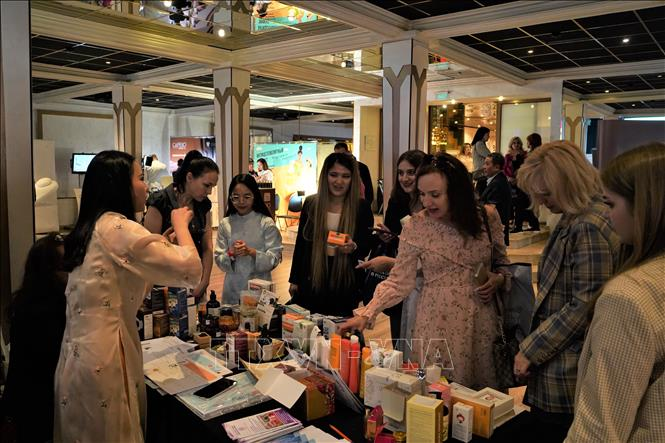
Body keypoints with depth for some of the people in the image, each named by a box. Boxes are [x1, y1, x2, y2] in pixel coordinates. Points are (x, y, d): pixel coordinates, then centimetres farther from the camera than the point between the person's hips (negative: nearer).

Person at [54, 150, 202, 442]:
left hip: (77, 354, 9)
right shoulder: (118, 228, -17)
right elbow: (191, 269, -19)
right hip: (102, 360, -9)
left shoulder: (90, 229, 12)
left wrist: (167, 241, 15)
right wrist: (181, 224, -2)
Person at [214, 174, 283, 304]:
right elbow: (219, 260, 2)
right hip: (233, 289, 2)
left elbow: (274, 260, -8)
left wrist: (252, 252, -22)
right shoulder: (225, 224, 2)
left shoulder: (266, 223, -6)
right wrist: (231, 254, -17)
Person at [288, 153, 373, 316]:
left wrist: (354, 248, -26)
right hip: (311, 280, 2)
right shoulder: (311, 203, 2)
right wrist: (294, 280, 9)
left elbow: (366, 246, -3)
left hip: (345, 281, -2)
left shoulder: (361, 207, -4)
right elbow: (300, 243, 7)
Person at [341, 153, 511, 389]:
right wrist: (366, 314, -16)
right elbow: (399, 281, -7)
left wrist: (499, 278, -9)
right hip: (437, 323, -1)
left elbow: (502, 261, 13)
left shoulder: (487, 217, -4)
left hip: (481, 320, 2)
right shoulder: (416, 227, -9)